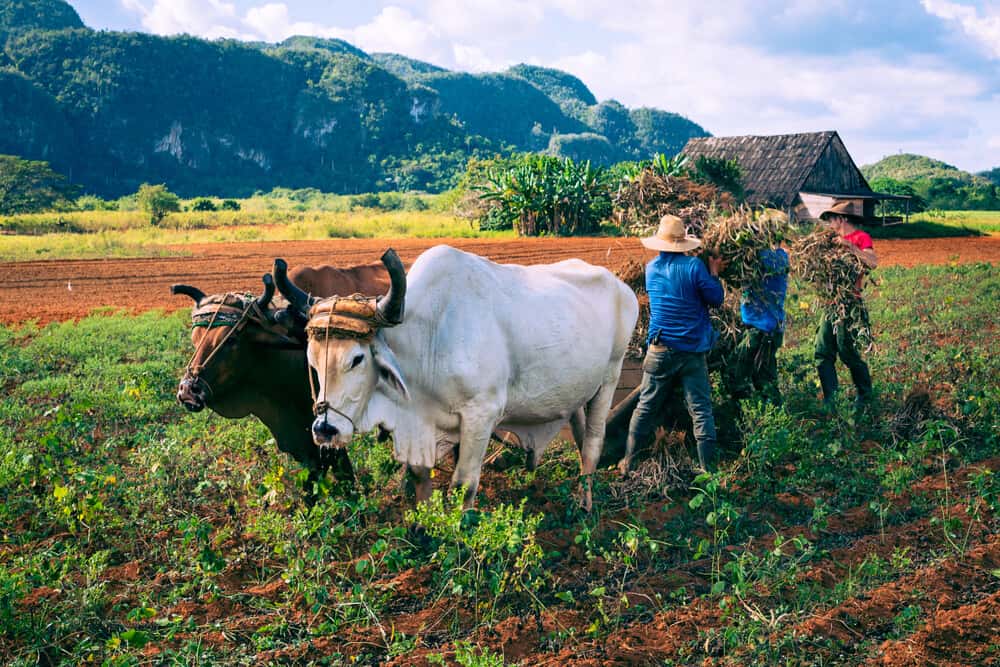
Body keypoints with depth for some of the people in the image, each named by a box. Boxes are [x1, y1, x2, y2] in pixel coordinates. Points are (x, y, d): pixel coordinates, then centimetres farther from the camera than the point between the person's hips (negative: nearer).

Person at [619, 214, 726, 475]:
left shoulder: (651, 269, 3)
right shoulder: (694, 266, -11)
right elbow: (716, 298, -4)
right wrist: (713, 273, 11)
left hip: (659, 350, 3)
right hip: (692, 350, -3)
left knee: (646, 407, 12)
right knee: (701, 410, 3)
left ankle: (628, 461, 18)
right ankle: (709, 468, 5)